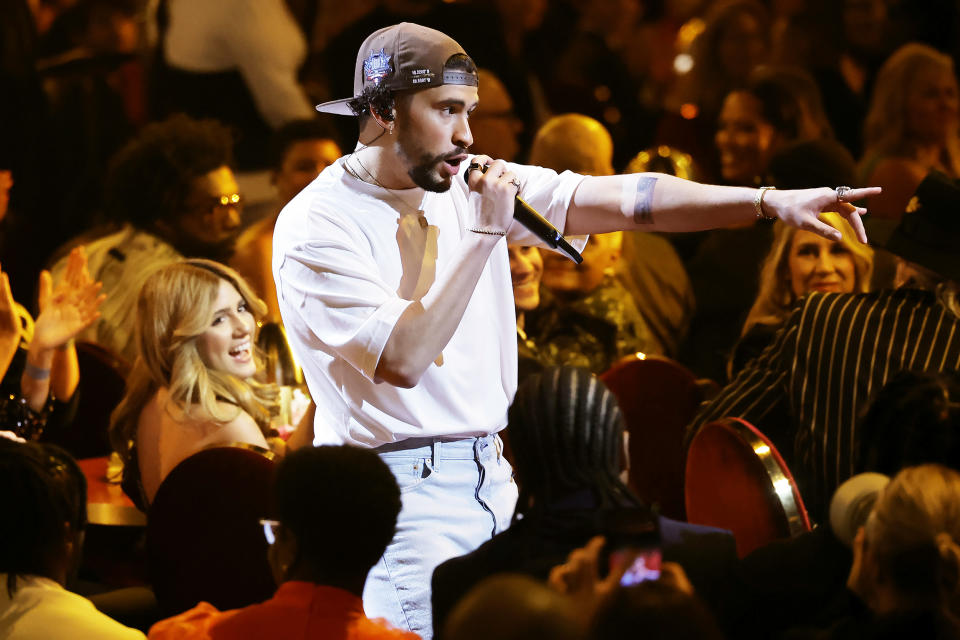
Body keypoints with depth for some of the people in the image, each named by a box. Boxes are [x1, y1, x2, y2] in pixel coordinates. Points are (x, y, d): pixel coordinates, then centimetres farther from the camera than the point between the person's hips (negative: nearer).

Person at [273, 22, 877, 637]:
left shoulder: (473, 185, 6)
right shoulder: (317, 226, -12)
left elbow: (624, 201, 0)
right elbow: (403, 361, -22)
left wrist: (770, 202, -10)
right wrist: (484, 233, -20)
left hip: (489, 474, 7)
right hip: (402, 494, -6)